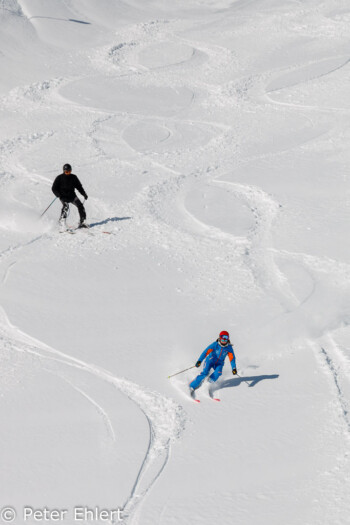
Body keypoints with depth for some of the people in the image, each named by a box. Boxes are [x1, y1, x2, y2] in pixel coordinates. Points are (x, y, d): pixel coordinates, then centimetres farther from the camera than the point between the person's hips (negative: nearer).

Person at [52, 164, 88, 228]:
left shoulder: (73, 177, 9)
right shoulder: (59, 178, 0)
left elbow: (79, 186, 18)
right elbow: (54, 188, -1)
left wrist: (84, 194, 6)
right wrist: (58, 195, -19)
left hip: (72, 195, 4)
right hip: (63, 196, -4)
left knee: (80, 205, -14)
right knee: (66, 206, -31)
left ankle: (82, 222, -8)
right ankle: (62, 221, -33)